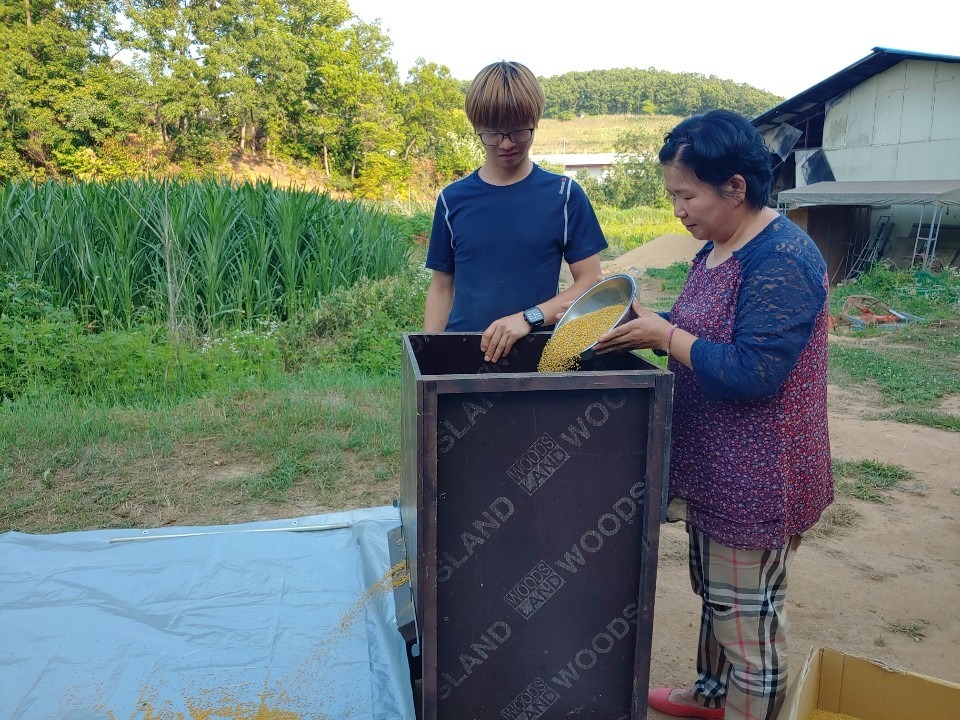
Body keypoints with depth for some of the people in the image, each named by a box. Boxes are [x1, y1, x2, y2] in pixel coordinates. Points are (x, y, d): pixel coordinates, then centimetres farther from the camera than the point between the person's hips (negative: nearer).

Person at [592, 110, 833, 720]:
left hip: (756, 479, -10)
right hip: (713, 465, 10)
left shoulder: (782, 259, -22)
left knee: (748, 612, 8)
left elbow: (754, 373, -28)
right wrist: (648, 323, -1)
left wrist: (664, 334, -22)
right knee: (717, 593, 25)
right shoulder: (717, 249, 7)